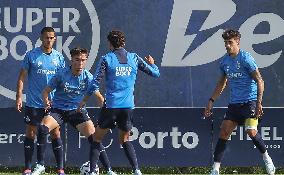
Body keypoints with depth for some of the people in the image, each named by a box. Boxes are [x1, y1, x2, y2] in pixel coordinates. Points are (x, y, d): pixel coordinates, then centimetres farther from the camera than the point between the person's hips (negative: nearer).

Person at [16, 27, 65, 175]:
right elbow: (22, 77, 2)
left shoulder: (59, 57, 6)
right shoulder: (31, 55, -2)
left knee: (56, 134, 1)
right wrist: (19, 97, -6)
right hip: (33, 104, -2)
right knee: (30, 135, 2)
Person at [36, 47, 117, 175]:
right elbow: (46, 91, -5)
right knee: (42, 128, -27)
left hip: (77, 110, 1)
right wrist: (46, 101, -26)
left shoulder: (87, 77, -8)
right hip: (58, 110, -1)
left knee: (94, 137, -13)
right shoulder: (61, 75, -12)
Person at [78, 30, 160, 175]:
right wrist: (152, 63, 34)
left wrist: (84, 100, 6)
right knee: (125, 140, 18)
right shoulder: (134, 58, 5)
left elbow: (95, 83, -6)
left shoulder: (106, 59, -3)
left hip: (111, 105, -3)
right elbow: (155, 73, 12)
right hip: (128, 106, 3)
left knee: (97, 138, 10)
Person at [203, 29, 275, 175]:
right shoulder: (225, 61, 10)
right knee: (224, 132, -4)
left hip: (250, 101, -6)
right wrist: (211, 101, 20)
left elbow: (259, 81, -11)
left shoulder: (246, 58, -10)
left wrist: (259, 102, -20)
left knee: (251, 131, -19)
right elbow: (222, 83, 24)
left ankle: (266, 158, 6)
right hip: (234, 103, 6)